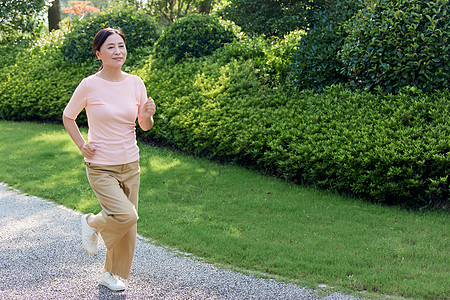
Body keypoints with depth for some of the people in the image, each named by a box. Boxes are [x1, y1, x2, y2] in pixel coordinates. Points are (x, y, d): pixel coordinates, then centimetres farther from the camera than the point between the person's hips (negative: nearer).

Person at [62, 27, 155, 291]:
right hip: (101, 167, -4)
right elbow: (68, 117, 4)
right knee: (126, 216, -21)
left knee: (128, 224, 10)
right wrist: (82, 145, -6)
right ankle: (92, 223, 12)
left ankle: (112, 274, 31)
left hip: (130, 165, 5)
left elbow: (145, 126, 8)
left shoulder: (135, 83, 0)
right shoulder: (89, 86, -10)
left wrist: (147, 115, -14)